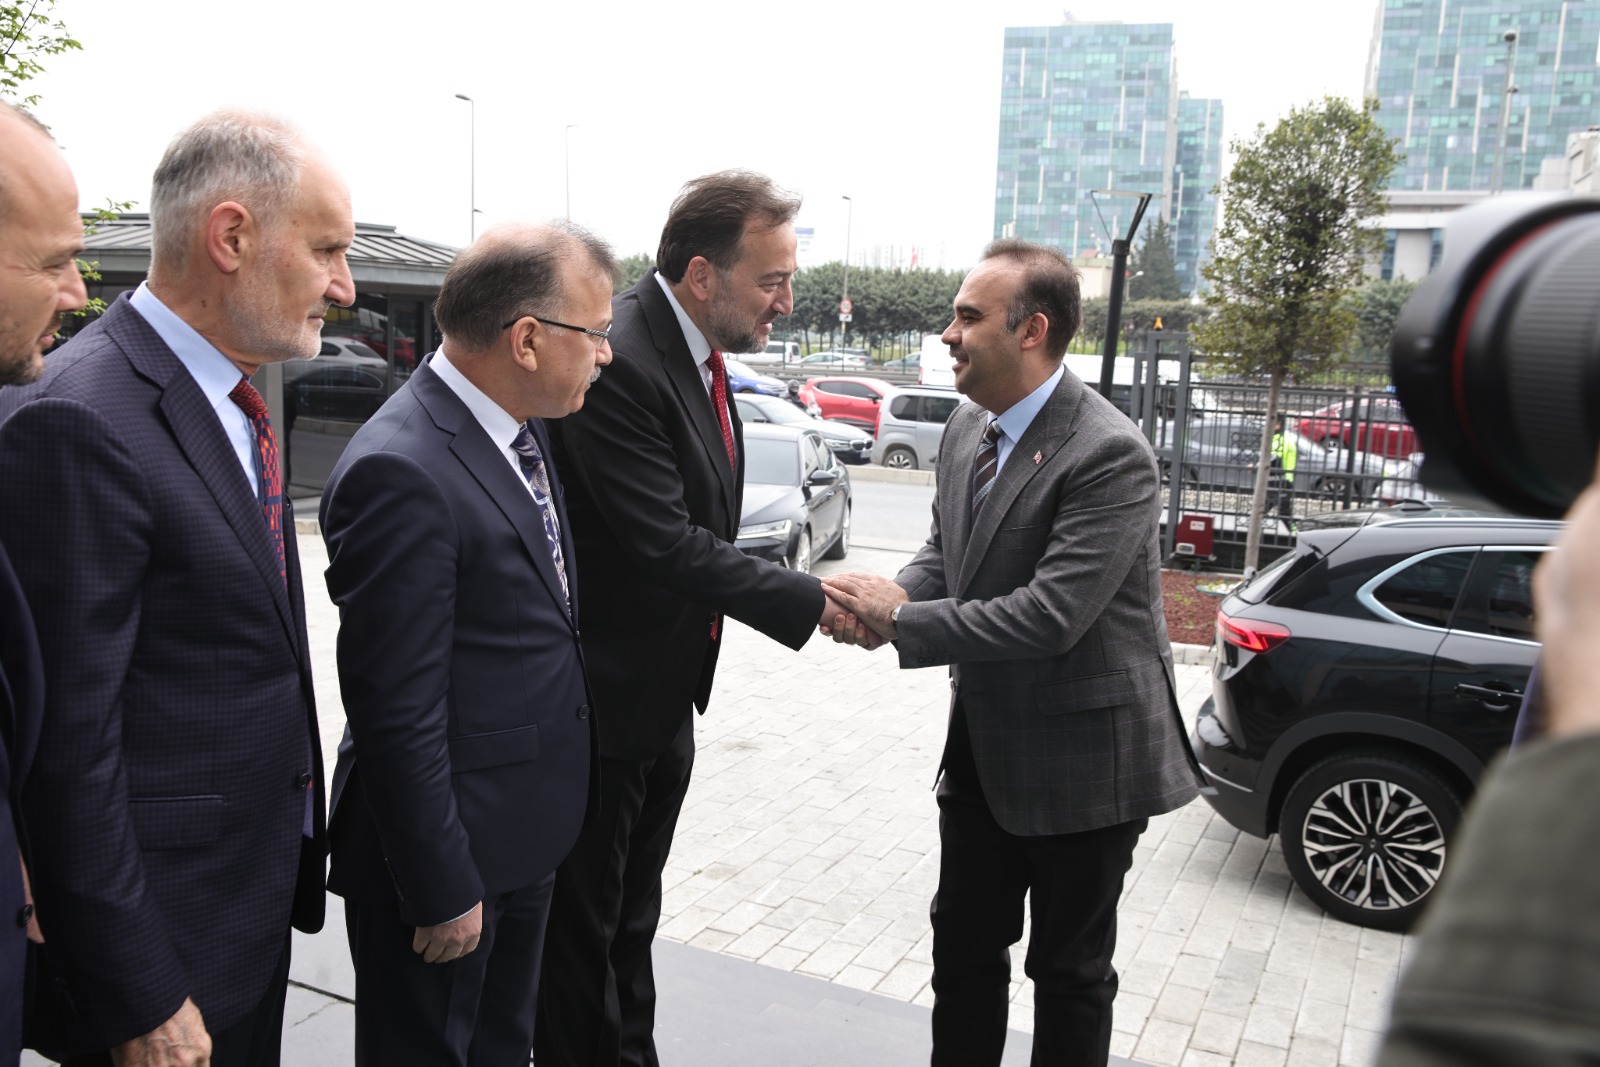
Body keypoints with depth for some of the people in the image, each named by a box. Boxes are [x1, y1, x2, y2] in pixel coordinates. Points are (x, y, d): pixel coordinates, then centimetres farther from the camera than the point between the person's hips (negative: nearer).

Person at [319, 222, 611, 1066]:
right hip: (447, 846, -8)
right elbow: (397, 712, -24)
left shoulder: (517, 428, 2)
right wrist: (441, 890, -17)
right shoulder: (402, 471, -26)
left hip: (527, 834, 8)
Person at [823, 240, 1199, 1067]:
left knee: (1069, 969, 14)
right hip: (984, 747, 8)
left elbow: (1050, 617, -29)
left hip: (1082, 755, -7)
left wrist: (902, 620, -23)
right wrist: (886, 600, -10)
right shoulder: (967, 429, 2)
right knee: (963, 945, 21)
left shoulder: (1109, 455, -24)